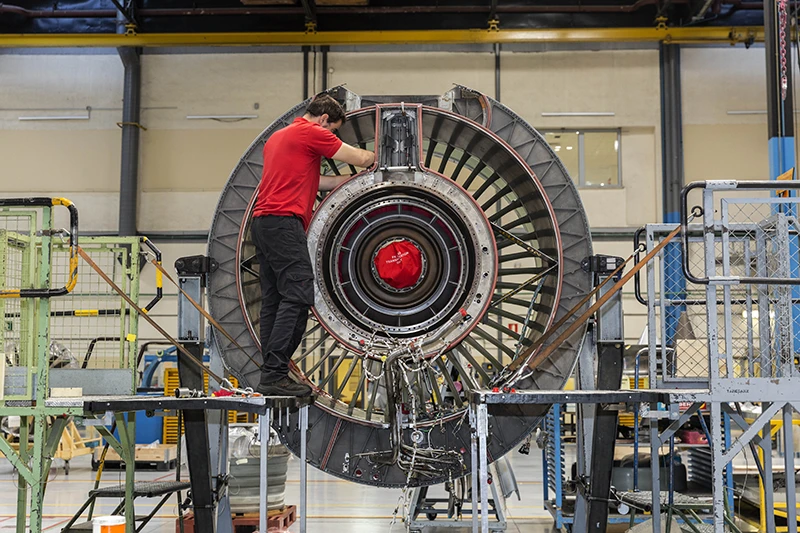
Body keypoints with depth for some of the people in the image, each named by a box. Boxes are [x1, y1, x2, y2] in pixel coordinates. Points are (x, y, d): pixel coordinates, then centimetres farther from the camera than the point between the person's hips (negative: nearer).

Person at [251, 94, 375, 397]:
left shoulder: (278, 136, 27)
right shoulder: (311, 133, -2)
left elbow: (313, 182, 30)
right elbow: (360, 159, 3)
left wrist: (354, 179, 31)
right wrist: (375, 157, 25)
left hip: (262, 223, 10)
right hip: (284, 222, -10)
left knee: (274, 300, 8)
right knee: (298, 296, -13)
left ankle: (271, 376, 9)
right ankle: (275, 375, -16)